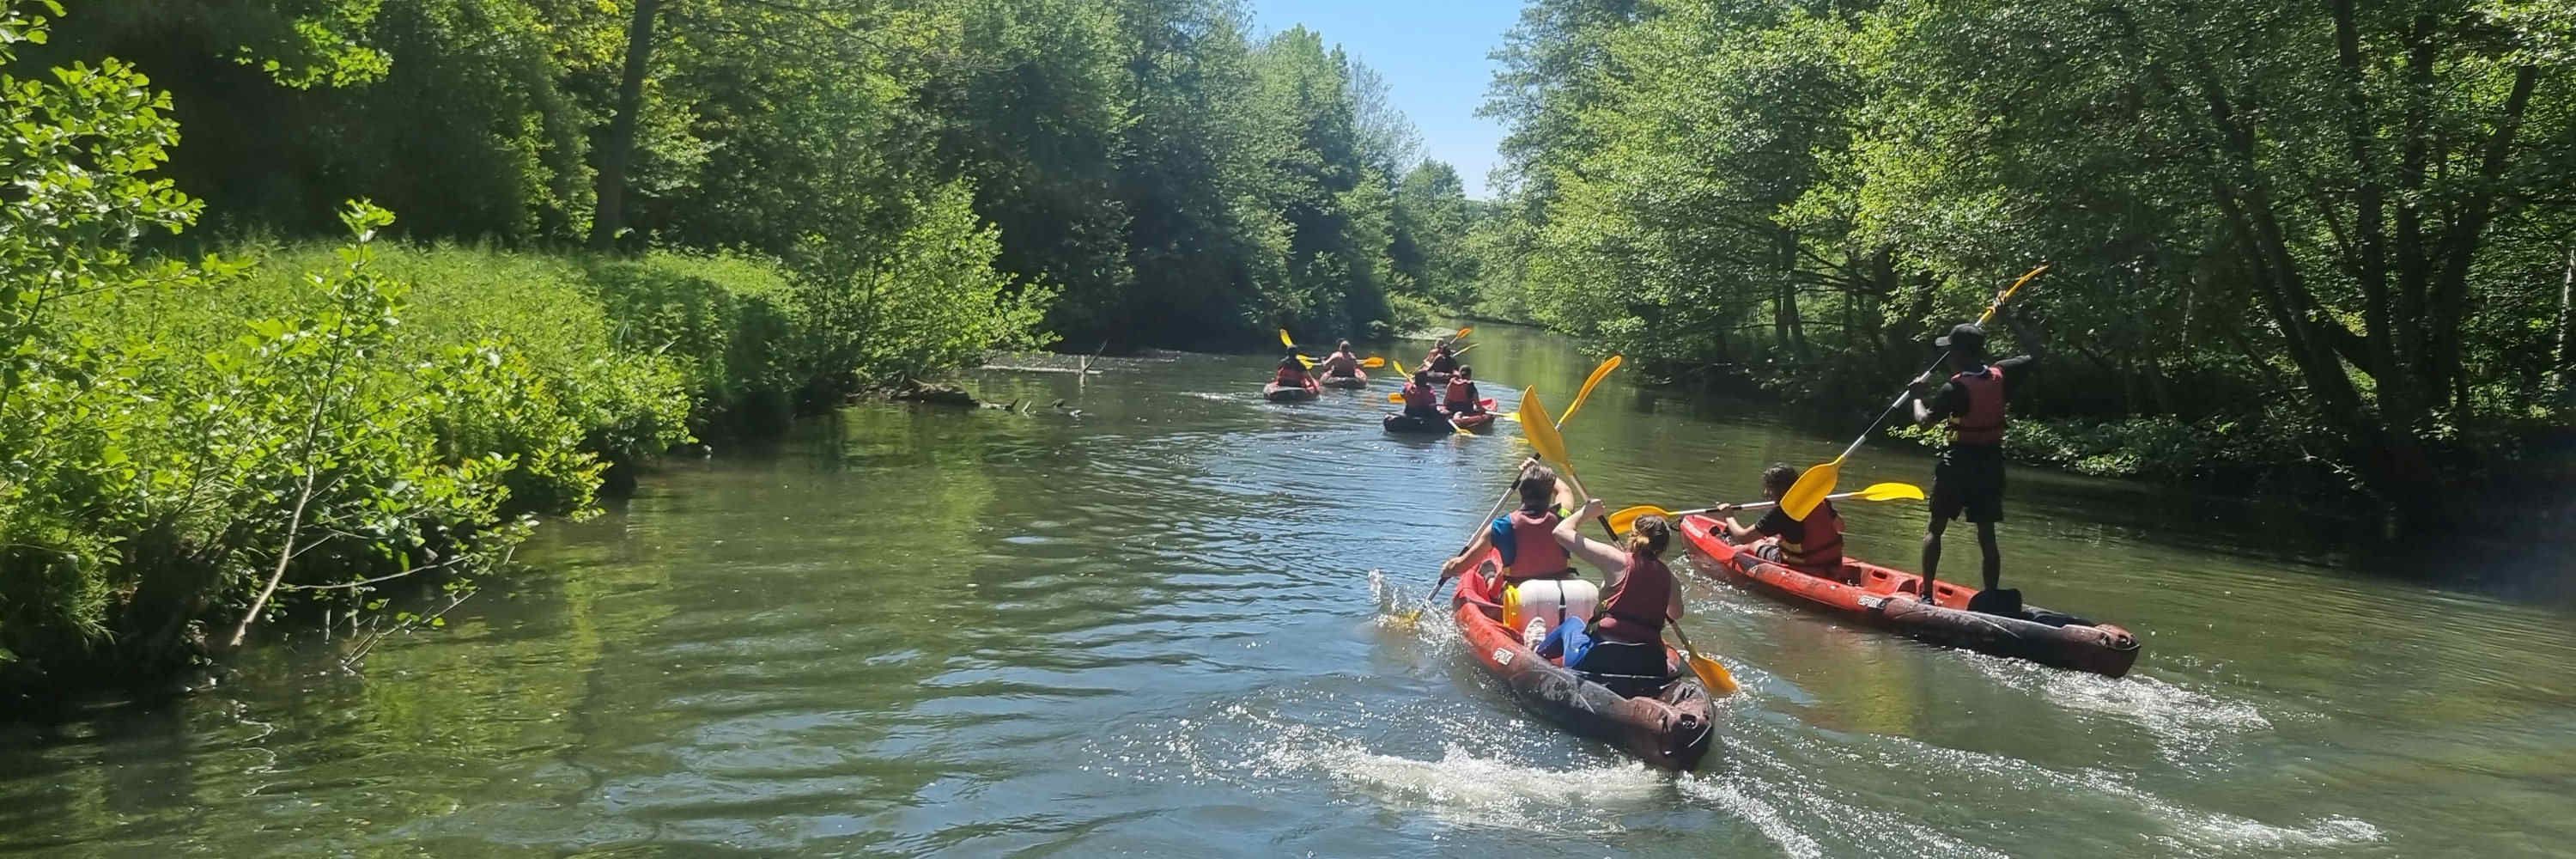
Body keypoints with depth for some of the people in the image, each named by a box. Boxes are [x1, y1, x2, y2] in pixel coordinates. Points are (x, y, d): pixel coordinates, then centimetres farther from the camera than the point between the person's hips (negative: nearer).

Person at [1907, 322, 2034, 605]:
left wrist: (1919, 395, 0)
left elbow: (1923, 420, -19)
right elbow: (2033, 356, 17)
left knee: (1936, 528, 8)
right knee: (1987, 534, 9)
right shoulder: (2000, 376, -1)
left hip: (1958, 463, -5)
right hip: (1992, 464, 5)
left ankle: (1926, 594, 5)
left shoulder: (1956, 388, -17)